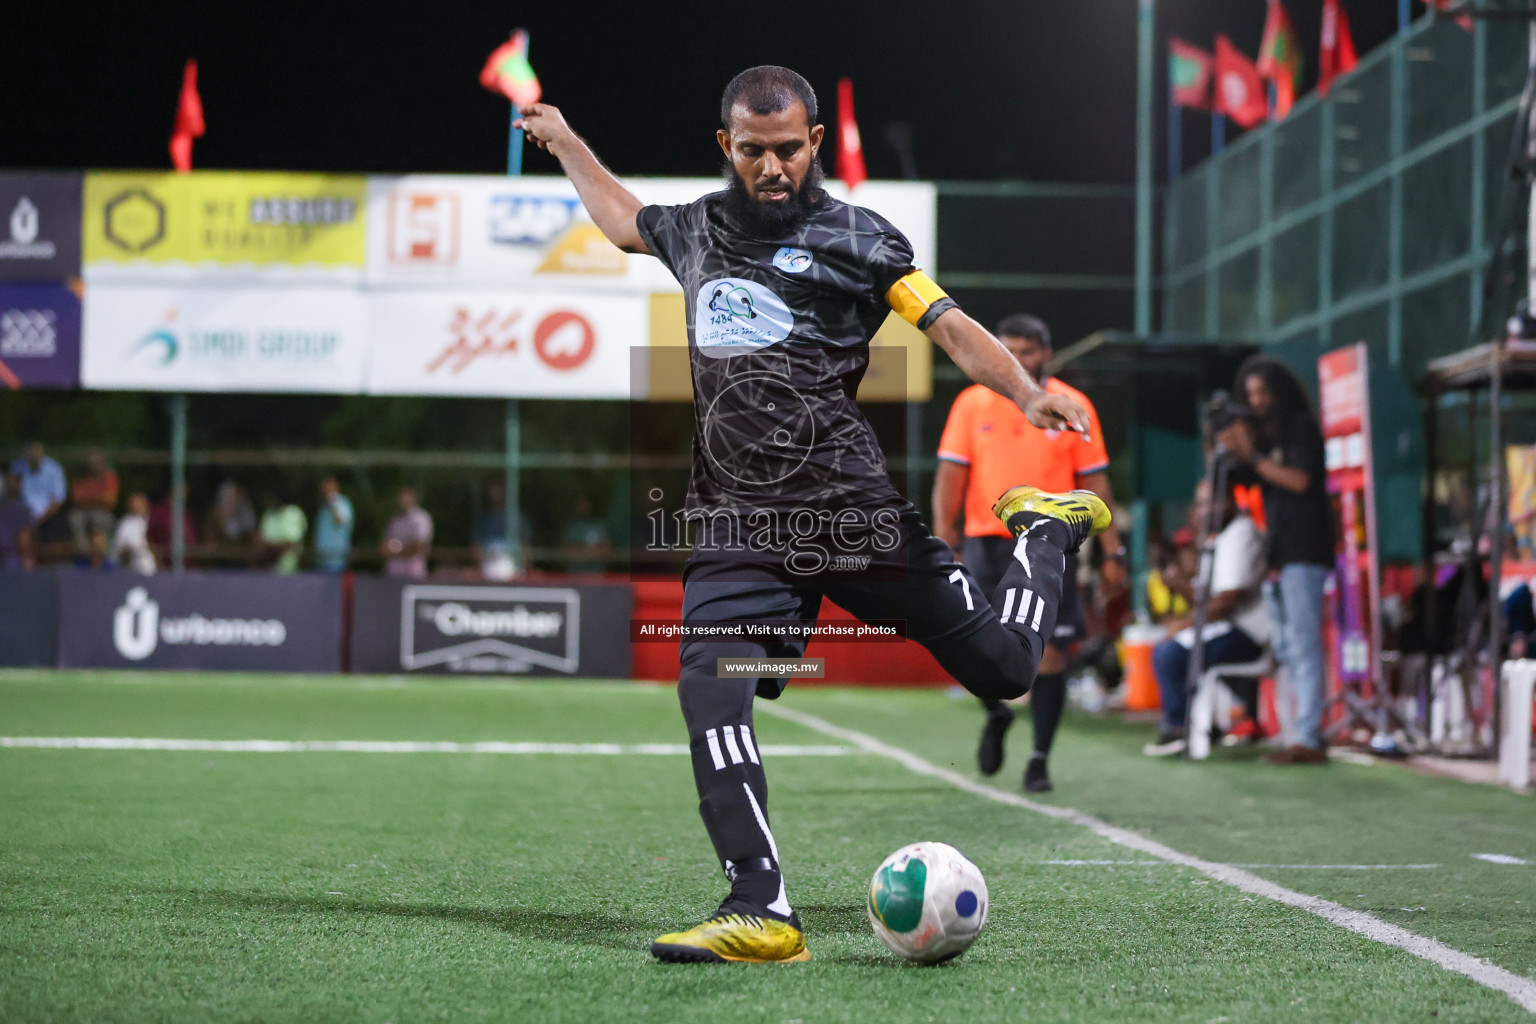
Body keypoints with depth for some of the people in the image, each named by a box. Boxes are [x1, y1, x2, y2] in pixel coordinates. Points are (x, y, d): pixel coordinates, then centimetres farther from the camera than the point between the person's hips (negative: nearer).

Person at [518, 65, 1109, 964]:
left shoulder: (854, 237, 4)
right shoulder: (697, 229, 18)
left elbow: (951, 328, -4)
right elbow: (625, 220, 41)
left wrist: (1028, 392, -19)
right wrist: (565, 142, 46)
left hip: (851, 508, -3)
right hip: (738, 522, 3)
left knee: (1003, 665, -3)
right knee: (710, 687, -19)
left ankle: (1048, 528, 30)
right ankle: (763, 914, -18)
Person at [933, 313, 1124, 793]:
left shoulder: (1074, 407, 3)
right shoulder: (972, 404, 4)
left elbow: (1094, 483, 7)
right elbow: (949, 477, 3)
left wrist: (1112, 551, 3)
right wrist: (943, 543, -7)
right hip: (986, 542, 0)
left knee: (1050, 651, -4)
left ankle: (1039, 759, 7)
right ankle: (997, 715, 24)